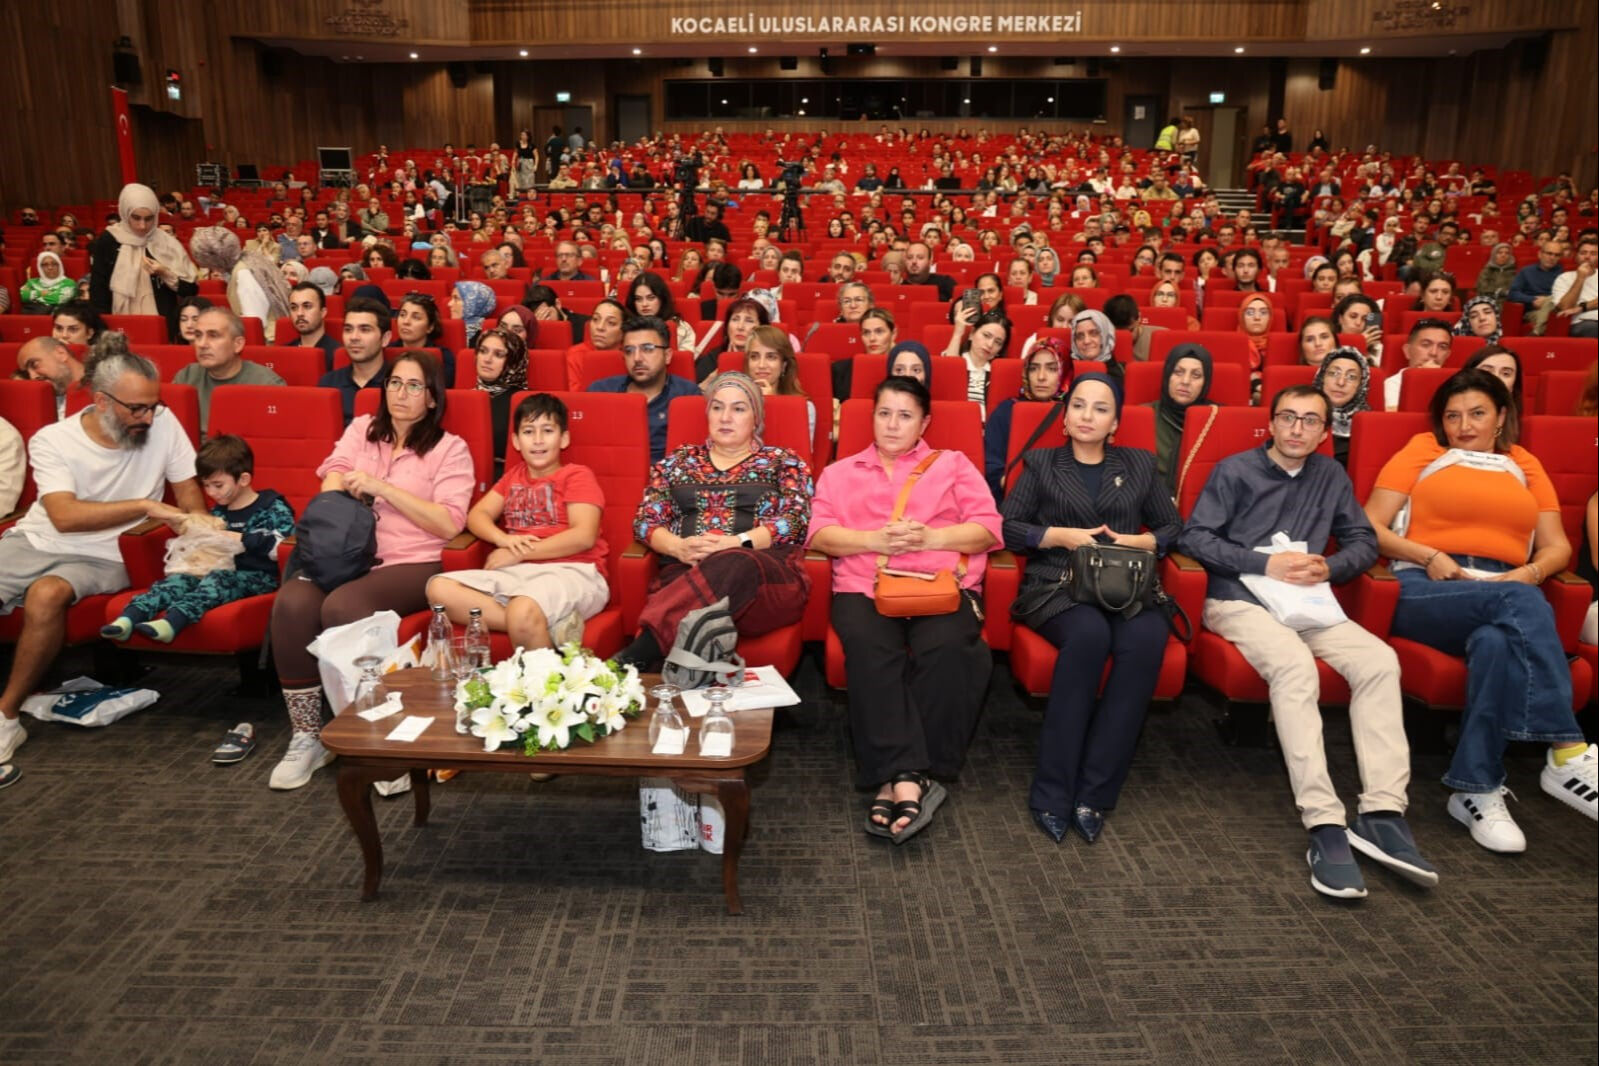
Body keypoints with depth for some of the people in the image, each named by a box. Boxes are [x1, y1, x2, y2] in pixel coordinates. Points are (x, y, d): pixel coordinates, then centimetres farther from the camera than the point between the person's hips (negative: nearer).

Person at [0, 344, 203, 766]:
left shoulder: (163, 424, -6)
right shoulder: (52, 440, -8)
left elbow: (188, 490, 1)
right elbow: (64, 516, -19)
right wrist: (145, 505, -26)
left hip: (101, 558, -1)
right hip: (34, 542, 2)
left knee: (46, 596, -32)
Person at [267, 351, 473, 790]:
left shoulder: (450, 448, 6)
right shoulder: (361, 429, 20)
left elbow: (449, 524, -7)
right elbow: (332, 481, 5)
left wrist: (382, 487, -11)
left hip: (412, 563, -4)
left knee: (341, 607, -33)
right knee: (291, 604, -27)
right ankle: (306, 738, -14)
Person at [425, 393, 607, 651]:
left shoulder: (577, 475, 6)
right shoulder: (514, 475, 26)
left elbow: (583, 536, -8)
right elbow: (477, 515, 17)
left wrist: (518, 553, -8)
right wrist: (503, 539, -7)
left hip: (571, 572, -7)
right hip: (518, 572, 7)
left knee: (522, 612, -41)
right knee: (439, 588, -19)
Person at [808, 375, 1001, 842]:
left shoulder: (953, 465, 25)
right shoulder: (841, 472, 27)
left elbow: (987, 529, 9)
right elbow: (821, 534, 9)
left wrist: (930, 537, -9)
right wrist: (875, 539, -9)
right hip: (864, 588, 1)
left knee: (947, 648, -35)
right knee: (870, 648, -35)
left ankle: (895, 779, -29)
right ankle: (910, 782, -37)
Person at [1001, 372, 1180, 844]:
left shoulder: (1139, 465, 22)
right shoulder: (1041, 463, 16)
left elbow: (1173, 526, 19)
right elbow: (1008, 526, 6)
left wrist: (1138, 542, -1)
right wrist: (1061, 535, -7)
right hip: (1058, 586, -2)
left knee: (1146, 638, -34)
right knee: (1089, 633, -37)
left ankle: (1093, 793, -30)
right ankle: (1052, 792, -31)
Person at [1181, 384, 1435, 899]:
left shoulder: (1331, 476, 17)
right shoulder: (1235, 470, 4)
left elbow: (1365, 542, 18)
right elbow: (1194, 536, -4)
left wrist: (1328, 567, -5)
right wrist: (1266, 564, -13)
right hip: (1240, 601, -5)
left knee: (1380, 660, -24)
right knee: (1295, 664, -35)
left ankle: (1382, 813, -25)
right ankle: (1325, 826, -38)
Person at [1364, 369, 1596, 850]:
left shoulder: (1524, 465, 26)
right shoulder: (1422, 451, 18)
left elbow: (1557, 546, 18)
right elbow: (1370, 527, 7)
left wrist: (1529, 572, -6)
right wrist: (1429, 556, -9)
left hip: (1507, 593, 2)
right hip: (1424, 590, -2)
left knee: (1497, 642, -37)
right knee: (1521, 602, -36)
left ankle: (1477, 791, -34)